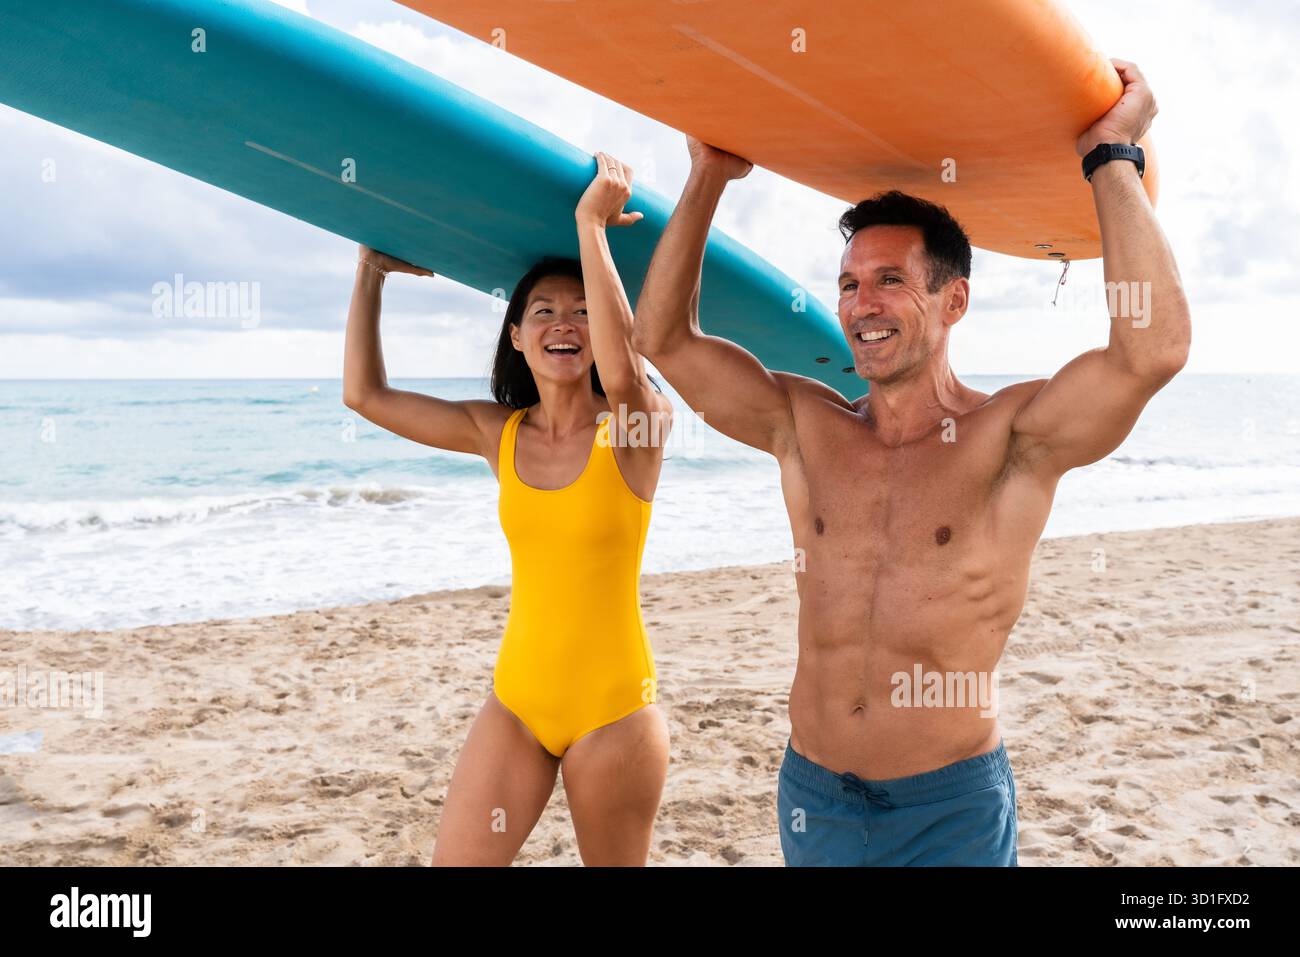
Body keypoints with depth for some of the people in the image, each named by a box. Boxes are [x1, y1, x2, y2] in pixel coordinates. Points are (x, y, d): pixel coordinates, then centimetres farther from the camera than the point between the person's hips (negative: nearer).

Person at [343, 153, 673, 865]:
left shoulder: (636, 426, -9)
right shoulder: (498, 433, 4)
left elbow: (622, 368, -32)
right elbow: (365, 393, 6)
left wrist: (591, 224, -26)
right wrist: (372, 271, 8)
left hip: (614, 707, -3)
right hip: (516, 700, 4)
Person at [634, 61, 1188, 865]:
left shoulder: (1010, 438, -10)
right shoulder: (804, 427, 2)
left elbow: (1155, 348, -25)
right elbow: (664, 339, 2)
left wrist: (1112, 155, -17)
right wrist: (709, 178, 0)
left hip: (950, 804, -4)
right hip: (811, 792, 4)